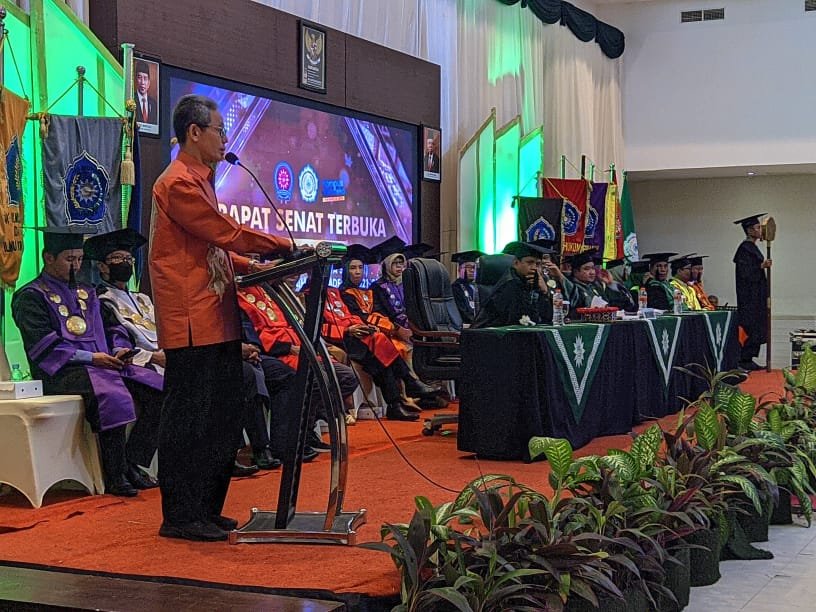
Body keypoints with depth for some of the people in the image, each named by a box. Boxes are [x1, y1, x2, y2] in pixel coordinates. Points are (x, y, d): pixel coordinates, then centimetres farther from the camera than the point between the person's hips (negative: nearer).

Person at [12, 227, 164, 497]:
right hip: (60, 371, -7)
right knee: (111, 392, -36)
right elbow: (42, 346, -11)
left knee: (157, 388, -12)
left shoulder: (86, 293, 24)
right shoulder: (31, 296, 1)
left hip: (102, 364, 7)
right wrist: (89, 357, -18)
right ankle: (115, 476, -30)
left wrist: (119, 350, -3)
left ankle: (130, 463, -12)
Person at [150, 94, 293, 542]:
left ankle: (206, 510, 21)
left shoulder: (199, 181, 21)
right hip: (192, 324, -10)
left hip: (216, 323, 10)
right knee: (188, 418, -5)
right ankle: (180, 517, 3)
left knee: (219, 419, 13)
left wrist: (255, 267, 7)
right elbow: (228, 234, -16)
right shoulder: (178, 183, -12)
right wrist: (291, 246, -8)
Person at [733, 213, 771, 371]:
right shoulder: (745, 249, -14)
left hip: (756, 296, 10)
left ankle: (748, 360, 13)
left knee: (756, 329, 10)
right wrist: (762, 266, -21)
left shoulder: (752, 248, 16)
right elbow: (744, 272, -22)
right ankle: (744, 360, -5)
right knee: (750, 328, -9)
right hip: (749, 297, -10)